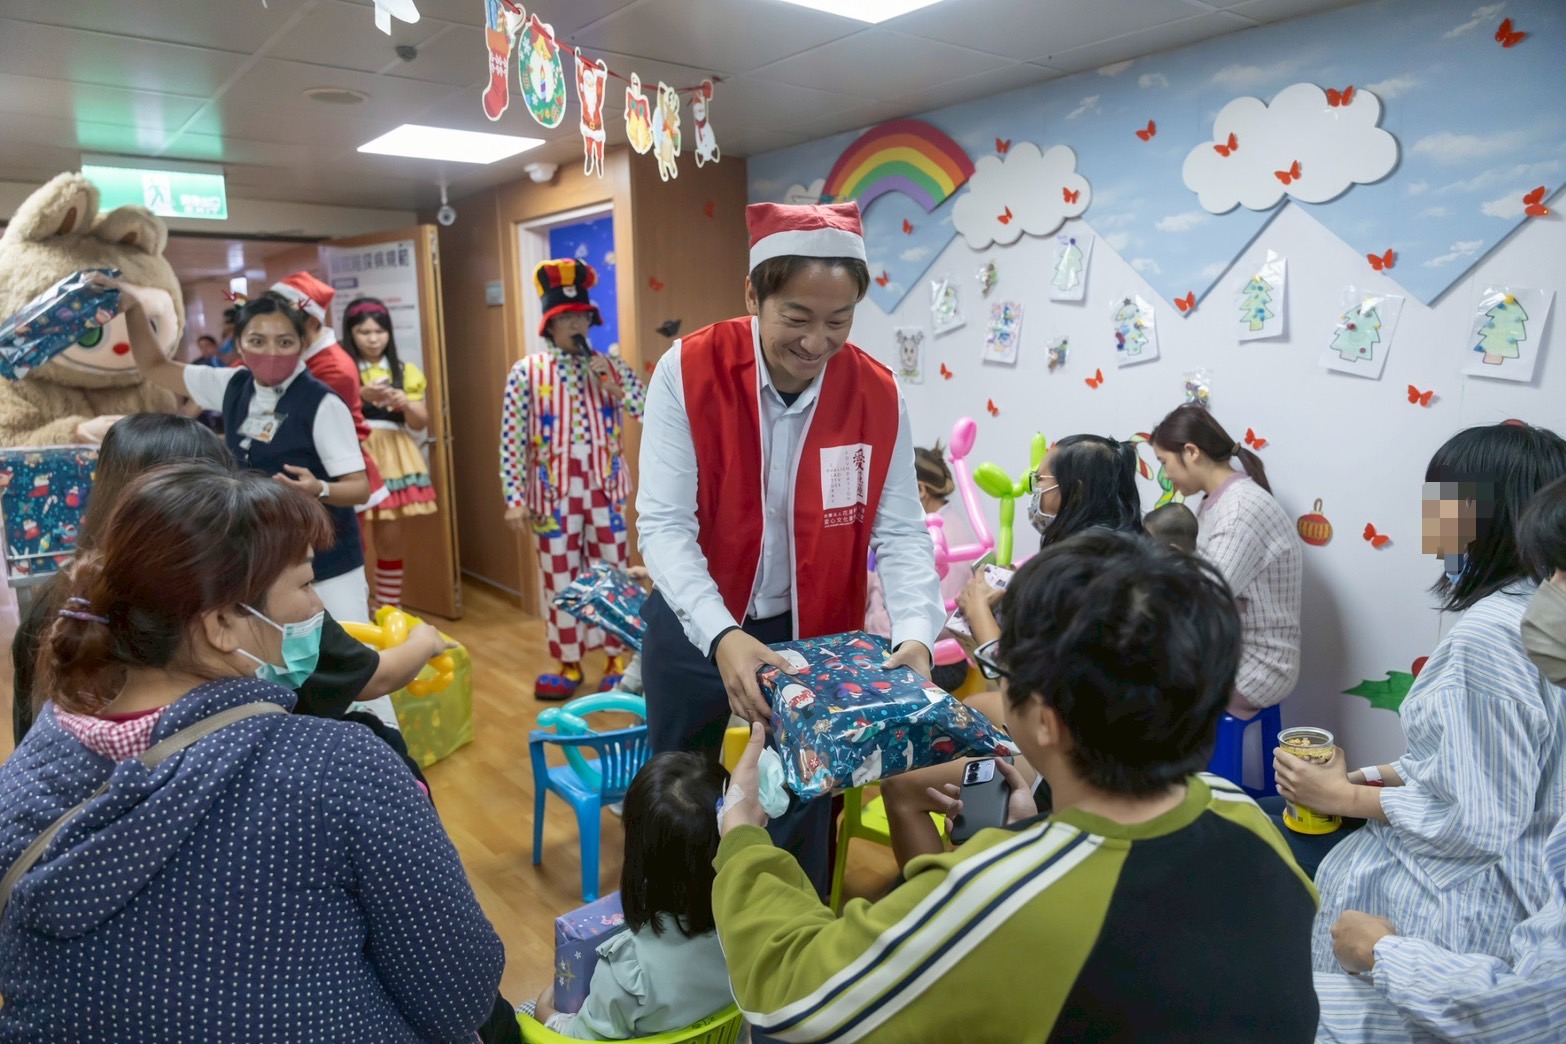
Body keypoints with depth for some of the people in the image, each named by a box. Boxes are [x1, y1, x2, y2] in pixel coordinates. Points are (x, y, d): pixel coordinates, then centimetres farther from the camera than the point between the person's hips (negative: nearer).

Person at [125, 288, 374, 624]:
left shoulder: (322, 403, -16)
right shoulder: (233, 387, 2)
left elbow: (360, 487, -15)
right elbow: (154, 367, 15)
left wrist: (319, 489, -34)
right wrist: (133, 308, 3)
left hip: (326, 564, -6)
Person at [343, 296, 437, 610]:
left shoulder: (405, 372, 10)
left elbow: (420, 423, 7)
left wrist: (405, 403, -12)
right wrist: (361, 396, -22)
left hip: (393, 460, 3)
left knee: (390, 542, 7)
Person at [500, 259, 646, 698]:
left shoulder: (612, 366, 5)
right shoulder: (526, 372, 0)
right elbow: (512, 440, -3)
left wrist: (614, 388, -13)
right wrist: (514, 498, -7)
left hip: (605, 489, 1)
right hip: (554, 493, -1)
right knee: (560, 578, 7)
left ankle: (616, 661, 19)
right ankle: (569, 665, 20)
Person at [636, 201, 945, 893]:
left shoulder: (878, 395, -12)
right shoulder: (686, 371, -18)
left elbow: (900, 532, -9)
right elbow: (663, 524, -22)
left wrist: (915, 633, -27)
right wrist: (721, 636, -35)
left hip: (814, 632, 1)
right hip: (693, 625, 0)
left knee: (804, 803, 15)